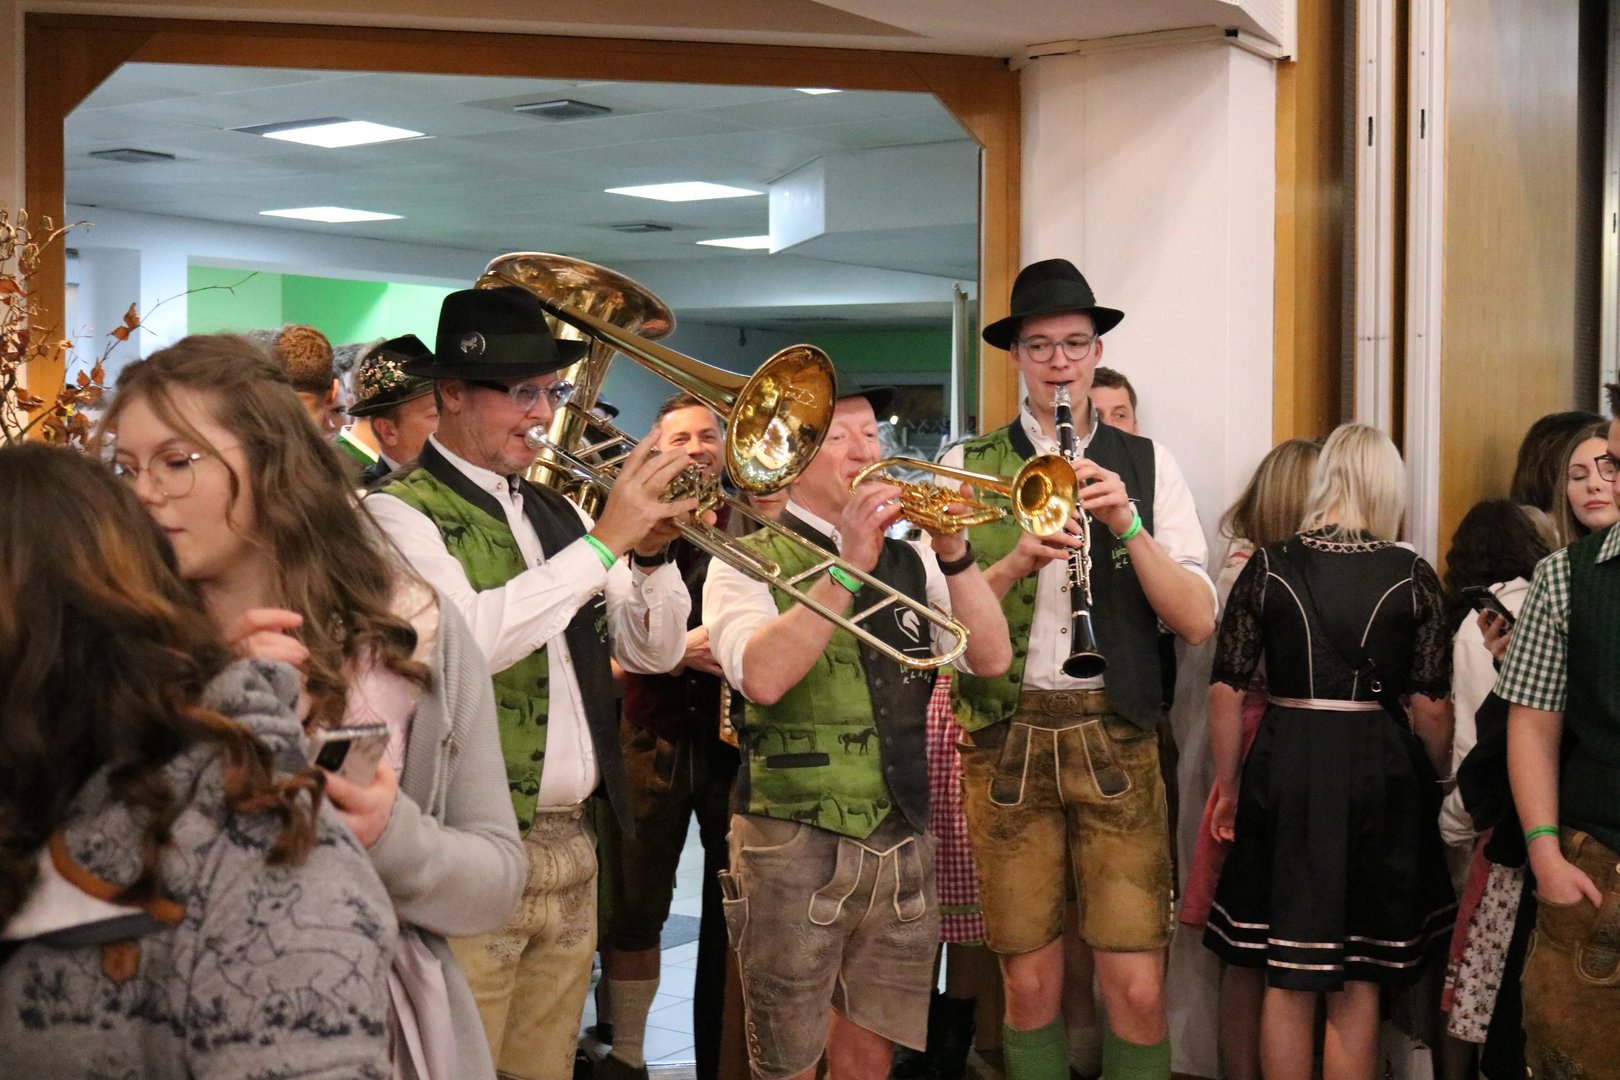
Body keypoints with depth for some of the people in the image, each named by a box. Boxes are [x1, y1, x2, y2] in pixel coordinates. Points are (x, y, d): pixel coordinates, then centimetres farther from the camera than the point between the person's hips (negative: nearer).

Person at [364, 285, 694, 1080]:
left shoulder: (555, 513, 14)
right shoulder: (401, 512, -8)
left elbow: (655, 651, 12)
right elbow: (466, 639, -25)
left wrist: (651, 553, -6)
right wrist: (604, 541, -20)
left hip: (570, 849, 7)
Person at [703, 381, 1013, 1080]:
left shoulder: (910, 563, 10)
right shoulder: (746, 564, -4)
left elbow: (991, 658, -2)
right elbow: (763, 677, -22)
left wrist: (953, 552, -14)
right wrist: (847, 567, -23)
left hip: (904, 842, 4)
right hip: (794, 845, -4)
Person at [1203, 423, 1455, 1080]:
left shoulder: (1269, 567, -2)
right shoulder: (1413, 577, -3)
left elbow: (1226, 689, -1)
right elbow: (1432, 706, -3)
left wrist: (1226, 786, 10)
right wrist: (1430, 789, 13)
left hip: (1286, 767, 0)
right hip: (1380, 771, 0)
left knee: (1287, 977, 12)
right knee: (1358, 983, 11)